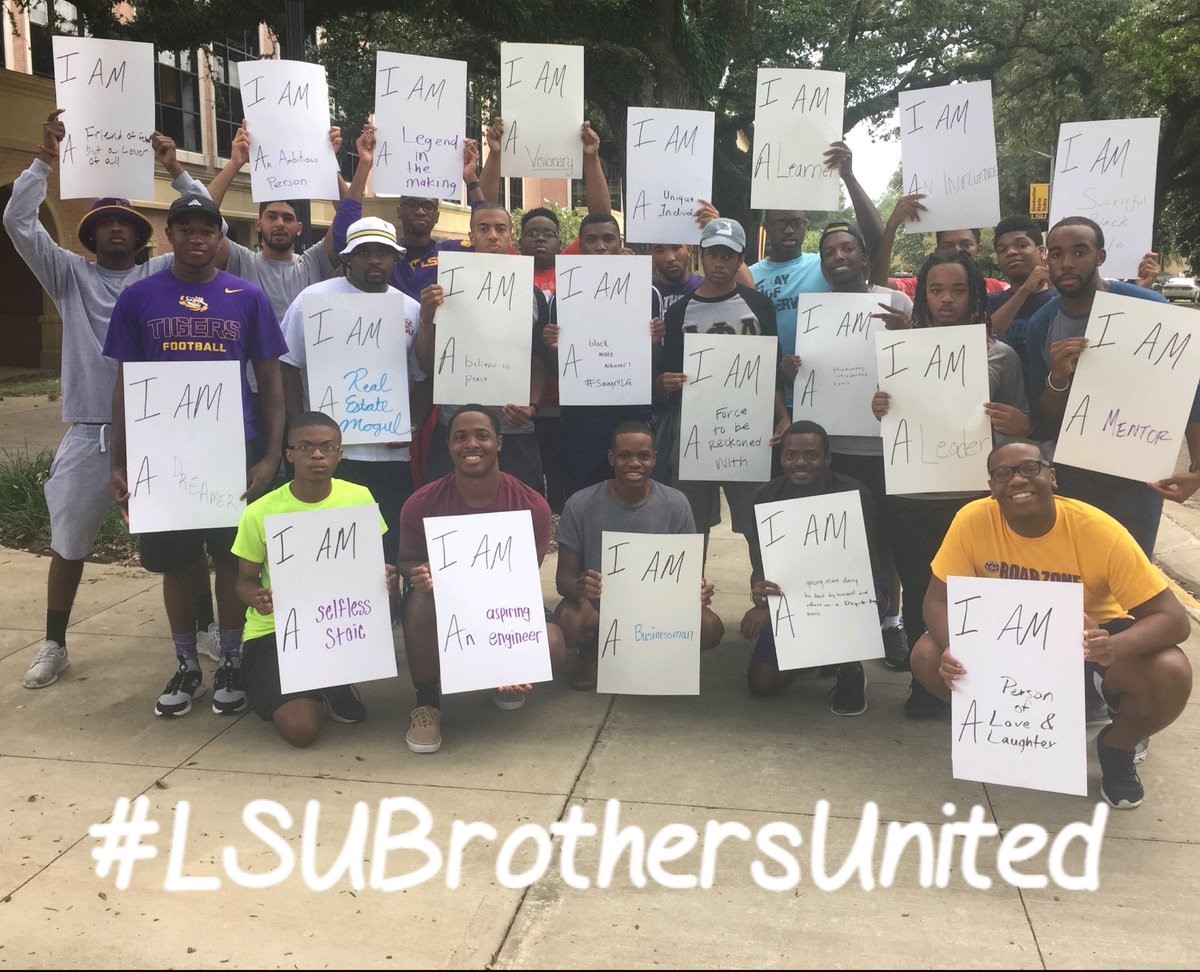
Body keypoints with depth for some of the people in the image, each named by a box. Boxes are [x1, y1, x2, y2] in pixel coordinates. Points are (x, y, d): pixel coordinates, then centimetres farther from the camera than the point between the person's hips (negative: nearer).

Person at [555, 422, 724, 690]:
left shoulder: (675, 504, -4)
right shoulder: (581, 505, -8)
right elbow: (564, 576, -6)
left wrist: (695, 591, -24)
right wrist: (578, 587, -32)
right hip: (597, 609, -1)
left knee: (710, 628, -26)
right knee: (568, 622, -35)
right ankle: (592, 652, 3)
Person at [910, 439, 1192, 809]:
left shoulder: (1100, 531, -27)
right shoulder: (973, 520, -22)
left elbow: (1174, 618, -26)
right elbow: (938, 599, -15)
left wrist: (1115, 648, -49)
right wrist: (953, 651, -38)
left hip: (1089, 639, -1)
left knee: (1171, 676, -29)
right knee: (927, 657, -22)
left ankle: (1116, 746, 6)